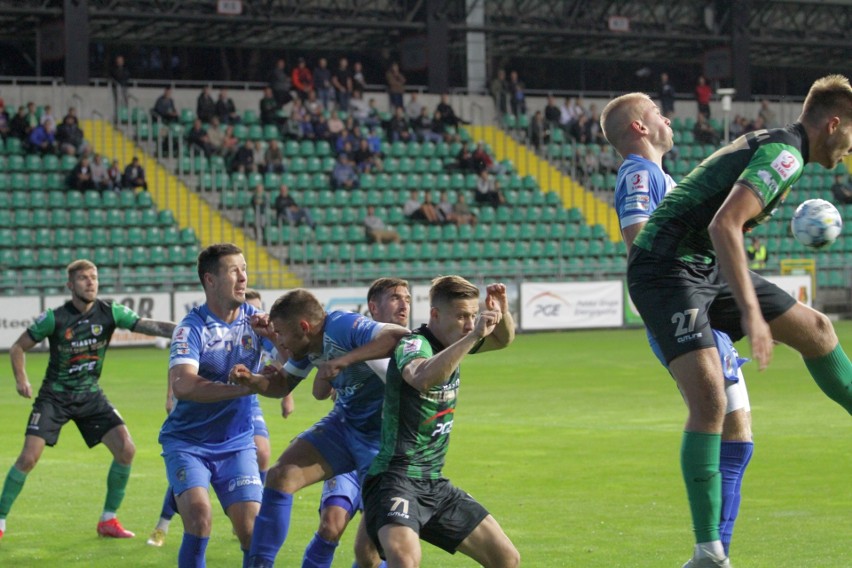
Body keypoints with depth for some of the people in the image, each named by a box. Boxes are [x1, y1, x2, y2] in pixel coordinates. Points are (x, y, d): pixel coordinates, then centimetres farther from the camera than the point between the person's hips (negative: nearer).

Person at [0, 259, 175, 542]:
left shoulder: (110, 312, -8)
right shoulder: (54, 318, -14)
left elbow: (152, 326, -14)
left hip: (90, 395, 3)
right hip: (54, 396, -3)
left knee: (126, 449, -11)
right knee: (29, 457, -15)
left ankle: (108, 520, 4)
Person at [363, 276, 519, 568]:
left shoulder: (452, 341, 7)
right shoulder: (414, 344, -16)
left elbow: (503, 339, 25)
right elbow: (421, 378, -41)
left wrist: (501, 312, 2)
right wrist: (473, 336, -41)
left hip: (434, 484, 9)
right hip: (396, 480, -9)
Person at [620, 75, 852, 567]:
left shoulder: (772, 147, 14)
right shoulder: (785, 153, -17)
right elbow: (724, 225, -30)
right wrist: (751, 313, -33)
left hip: (705, 268, 10)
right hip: (667, 270, -10)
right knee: (709, 401, -21)